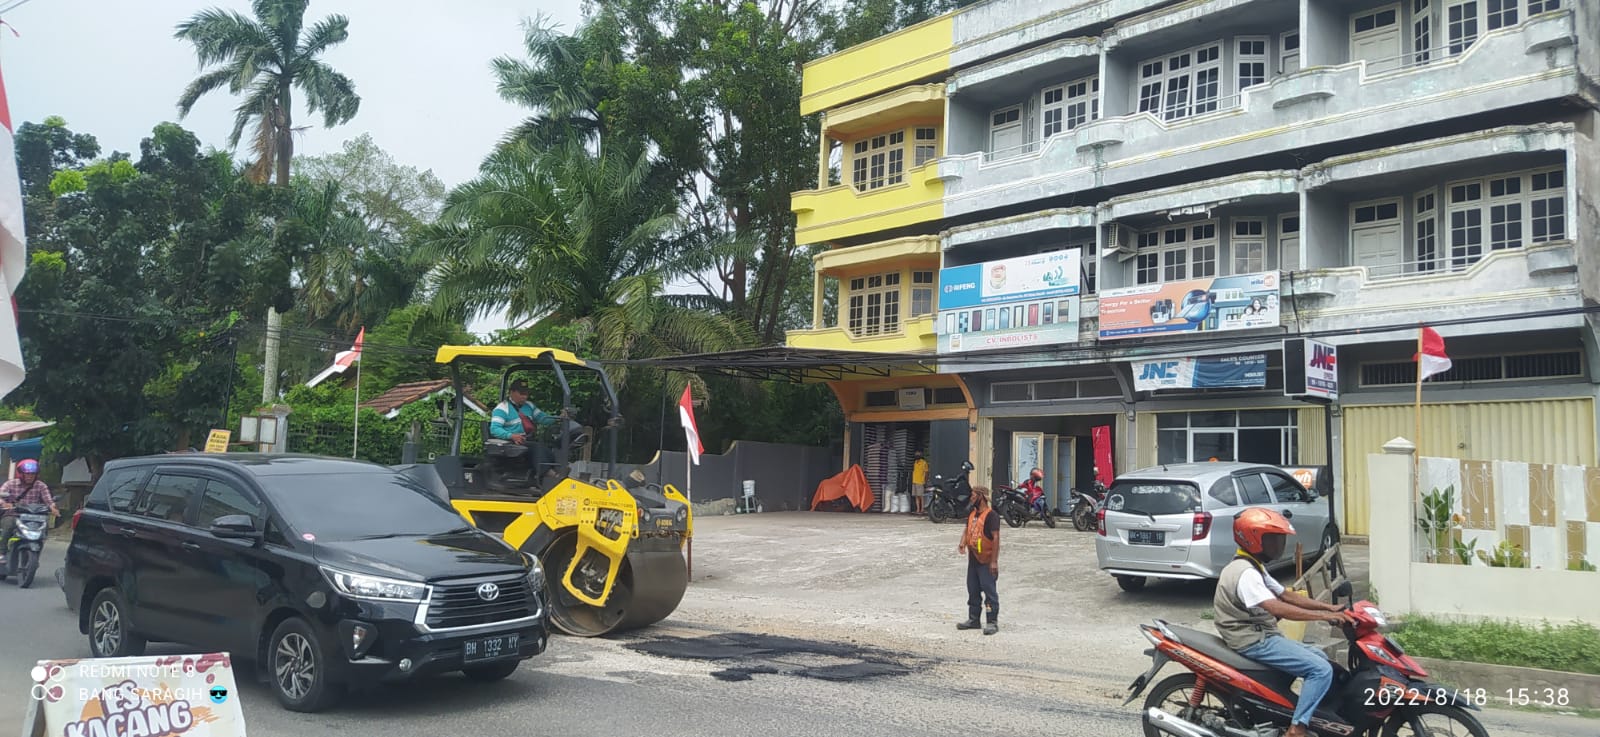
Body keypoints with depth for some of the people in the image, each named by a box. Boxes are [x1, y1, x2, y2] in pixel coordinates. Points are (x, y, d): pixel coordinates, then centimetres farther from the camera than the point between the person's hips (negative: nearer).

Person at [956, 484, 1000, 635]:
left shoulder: (991, 515, -16)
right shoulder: (972, 514, 11)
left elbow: (996, 538, -18)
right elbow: (967, 530, 16)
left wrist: (994, 561, -21)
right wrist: (962, 544, -6)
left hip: (986, 562, -9)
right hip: (973, 560, 9)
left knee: (989, 591, -4)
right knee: (973, 590, 15)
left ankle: (993, 622, 2)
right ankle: (973, 619, 25)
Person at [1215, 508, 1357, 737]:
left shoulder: (1254, 568, 15)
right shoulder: (1245, 573, -21)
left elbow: (1285, 595, 15)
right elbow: (1278, 608, -31)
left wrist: (1328, 607, 6)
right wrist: (1324, 616, -30)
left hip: (1261, 635, 11)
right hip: (1253, 642, -11)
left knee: (1320, 658, 18)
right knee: (1321, 670, -17)